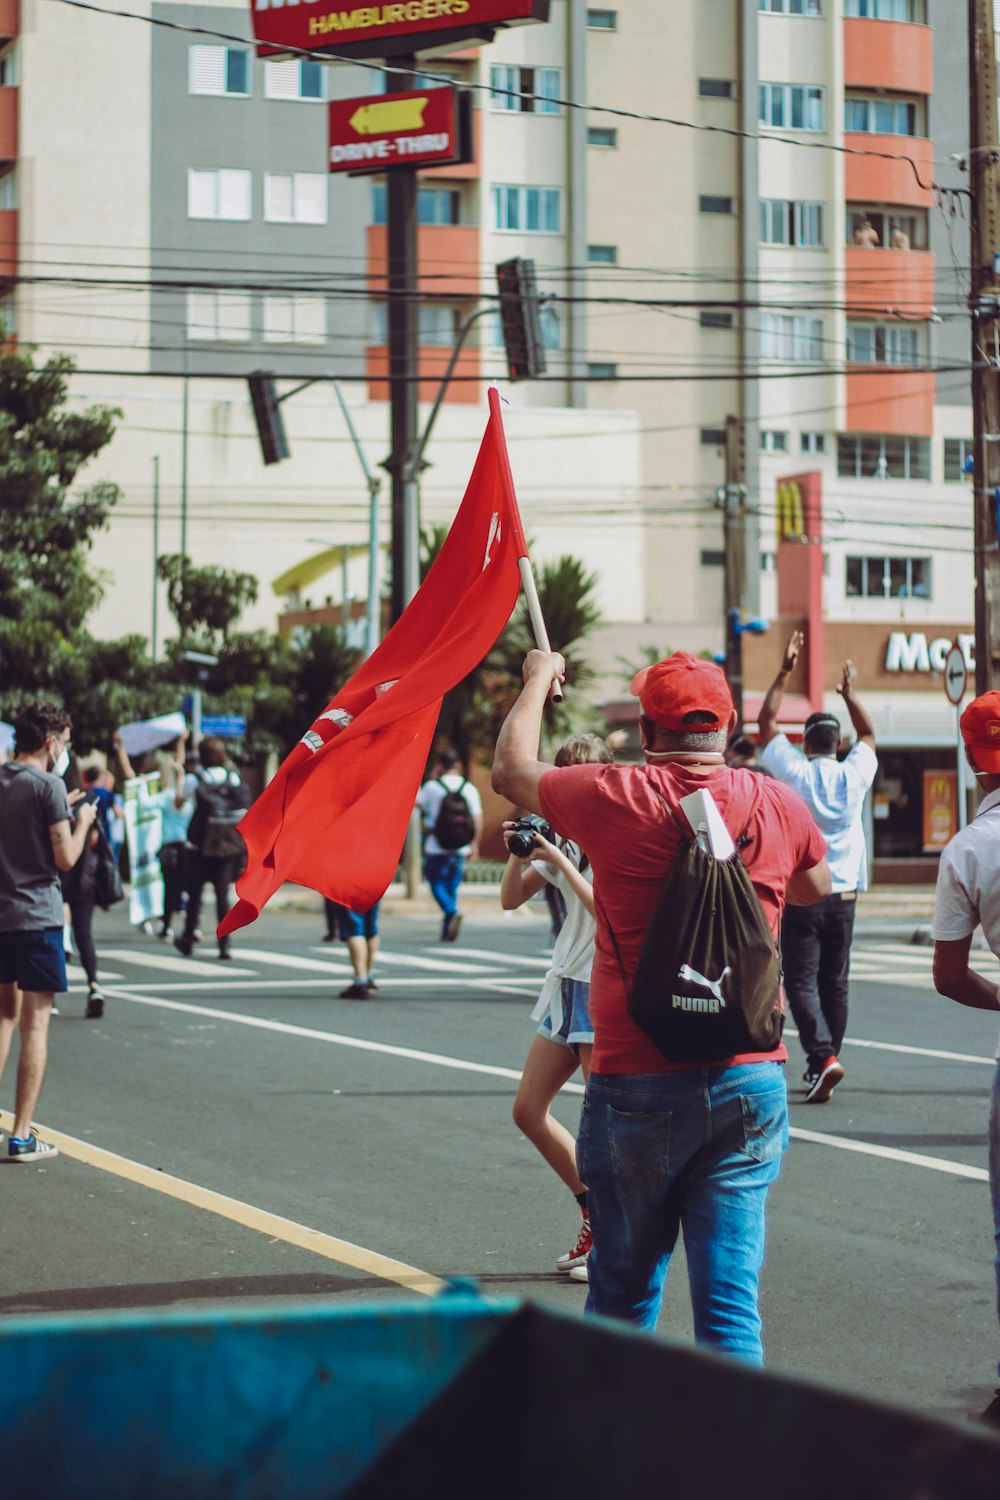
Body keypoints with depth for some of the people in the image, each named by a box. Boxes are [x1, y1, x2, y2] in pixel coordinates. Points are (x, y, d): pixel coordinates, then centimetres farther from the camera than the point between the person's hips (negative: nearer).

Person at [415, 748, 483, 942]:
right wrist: (475, 844, 14)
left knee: (436, 882, 4)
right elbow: (478, 820, 3)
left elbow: (418, 802, 13)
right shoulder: (470, 789, 3)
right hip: (460, 847, 4)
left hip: (436, 846, -4)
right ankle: (447, 931, 12)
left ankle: (452, 912, -24)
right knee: (452, 886, 13)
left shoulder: (432, 787, -6)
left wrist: (432, 778, 16)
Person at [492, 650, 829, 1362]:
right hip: (750, 1079, 2)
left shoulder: (617, 797, -8)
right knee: (731, 1298, 2)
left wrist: (539, 677, 27)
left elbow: (512, 770, 12)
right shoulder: (777, 804, 0)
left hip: (637, 1083, -2)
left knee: (625, 1289, 13)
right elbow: (819, 886, 22)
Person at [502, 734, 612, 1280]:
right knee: (529, 1110, 8)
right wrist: (519, 856, -6)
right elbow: (510, 899, 12)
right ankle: (596, 1215, 21)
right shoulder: (565, 835, 11)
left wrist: (560, 862, -24)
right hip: (566, 985, 9)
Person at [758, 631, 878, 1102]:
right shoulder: (854, 775, -1)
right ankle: (822, 1066, 16)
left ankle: (822, 1055, -22)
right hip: (844, 892, 3)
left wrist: (784, 671, 9)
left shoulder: (795, 772, -8)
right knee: (835, 981, 11)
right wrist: (850, 693, 30)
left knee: (801, 981, -4)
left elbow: (767, 721, 3)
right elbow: (868, 733, 20)